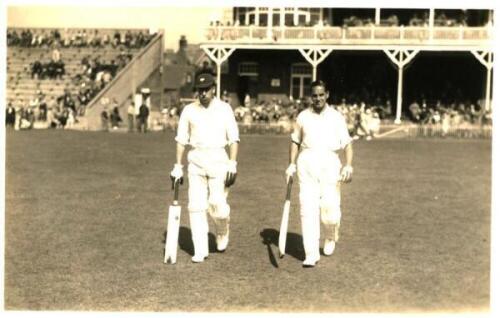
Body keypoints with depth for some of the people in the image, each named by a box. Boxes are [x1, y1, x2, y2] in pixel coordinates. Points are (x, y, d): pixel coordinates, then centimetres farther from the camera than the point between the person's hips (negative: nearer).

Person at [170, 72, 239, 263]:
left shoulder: (224, 109, 3)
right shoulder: (189, 110, 7)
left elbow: (233, 138, 0)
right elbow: (181, 140, 9)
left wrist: (232, 164, -10)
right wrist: (177, 166, 4)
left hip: (218, 159, -2)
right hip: (195, 160, 2)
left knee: (217, 203, -9)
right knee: (196, 205, -1)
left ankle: (222, 233, 23)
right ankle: (200, 250, 5)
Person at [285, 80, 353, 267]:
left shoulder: (336, 117, 6)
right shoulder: (303, 116, 11)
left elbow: (347, 144, 2)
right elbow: (295, 141, 18)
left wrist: (348, 166, -12)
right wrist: (292, 164, 8)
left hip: (329, 163, -1)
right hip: (307, 162, 1)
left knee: (330, 208, -6)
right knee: (308, 209, -4)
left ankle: (330, 238, 27)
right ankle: (311, 254, 0)